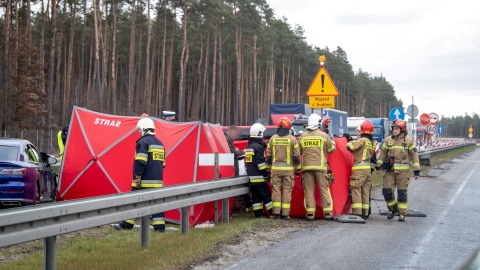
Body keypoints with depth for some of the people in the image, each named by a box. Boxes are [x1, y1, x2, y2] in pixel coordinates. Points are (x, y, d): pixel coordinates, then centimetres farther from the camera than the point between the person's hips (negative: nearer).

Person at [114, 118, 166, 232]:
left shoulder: (143, 142, -9)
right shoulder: (159, 143, 17)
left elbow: (140, 162, -17)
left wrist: (138, 177, -15)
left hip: (144, 180, -7)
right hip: (157, 180, 7)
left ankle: (127, 224, 9)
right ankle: (160, 226, 2)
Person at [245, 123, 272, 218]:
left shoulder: (248, 147, 15)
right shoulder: (258, 147, -14)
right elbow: (261, 163, -18)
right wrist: (266, 174, -13)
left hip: (251, 177, 9)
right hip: (259, 177, -9)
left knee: (256, 195, 8)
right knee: (266, 195, -5)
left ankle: (258, 213, 8)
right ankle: (273, 212, -2)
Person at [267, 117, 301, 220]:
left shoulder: (272, 139, 3)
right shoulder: (292, 139, -4)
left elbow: (269, 156, 8)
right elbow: (296, 156, -2)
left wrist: (268, 169, 17)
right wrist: (298, 169, 7)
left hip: (275, 168, 2)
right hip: (288, 169, -2)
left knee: (276, 189, 5)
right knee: (287, 190, 2)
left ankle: (276, 212, 0)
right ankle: (285, 213, 1)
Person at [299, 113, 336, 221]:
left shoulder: (303, 136, 5)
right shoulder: (323, 135, -3)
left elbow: (299, 151, 12)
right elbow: (331, 149, 7)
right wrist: (332, 141, 23)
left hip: (307, 167, 2)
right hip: (320, 166, -2)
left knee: (309, 190, 4)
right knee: (324, 190, 4)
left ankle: (310, 213, 2)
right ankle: (327, 213, 4)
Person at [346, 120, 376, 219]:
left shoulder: (362, 140, -12)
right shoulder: (372, 143, 13)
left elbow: (350, 147, -18)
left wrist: (350, 142, 5)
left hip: (359, 169, -8)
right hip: (368, 169, 8)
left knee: (356, 190, -6)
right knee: (365, 191, 10)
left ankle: (357, 212, -11)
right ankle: (365, 213, 11)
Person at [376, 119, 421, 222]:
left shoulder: (409, 140, -1)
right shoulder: (388, 140, 9)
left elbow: (414, 155, -1)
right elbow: (383, 153, 14)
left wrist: (416, 170, -4)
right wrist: (378, 166, 9)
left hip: (403, 171, -3)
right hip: (390, 170, 3)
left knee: (402, 193, 0)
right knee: (387, 191, -1)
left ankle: (402, 214, 9)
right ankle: (393, 209, 21)